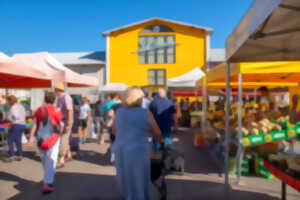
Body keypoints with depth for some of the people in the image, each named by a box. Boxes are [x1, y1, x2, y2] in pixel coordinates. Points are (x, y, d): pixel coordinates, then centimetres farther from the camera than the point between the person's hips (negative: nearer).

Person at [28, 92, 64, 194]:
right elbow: (61, 124, -7)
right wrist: (60, 132, 12)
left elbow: (34, 124, -3)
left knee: (44, 161, 19)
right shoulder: (56, 110, -8)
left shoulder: (39, 110, 4)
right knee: (51, 162, -3)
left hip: (41, 139, 5)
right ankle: (47, 185, -10)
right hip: (52, 138, -5)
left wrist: (31, 137, -4)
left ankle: (49, 179, 36)